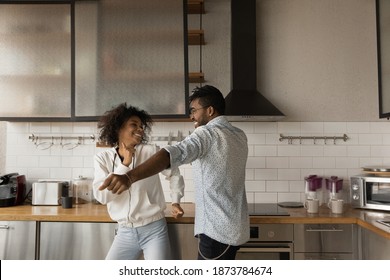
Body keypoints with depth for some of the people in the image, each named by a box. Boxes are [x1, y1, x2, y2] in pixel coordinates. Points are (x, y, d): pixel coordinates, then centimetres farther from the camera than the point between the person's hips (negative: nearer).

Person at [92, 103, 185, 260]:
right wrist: (124, 164, -17)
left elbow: (174, 174, 10)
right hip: (125, 232, 2)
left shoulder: (151, 151, -6)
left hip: (154, 230, -2)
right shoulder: (102, 158, -1)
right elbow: (101, 196, -13)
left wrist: (175, 202, -2)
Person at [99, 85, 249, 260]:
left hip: (217, 230, -9)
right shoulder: (240, 136, 10)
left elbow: (175, 154, -37)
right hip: (235, 227, 9)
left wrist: (130, 177, -50)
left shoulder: (207, 133, -17)